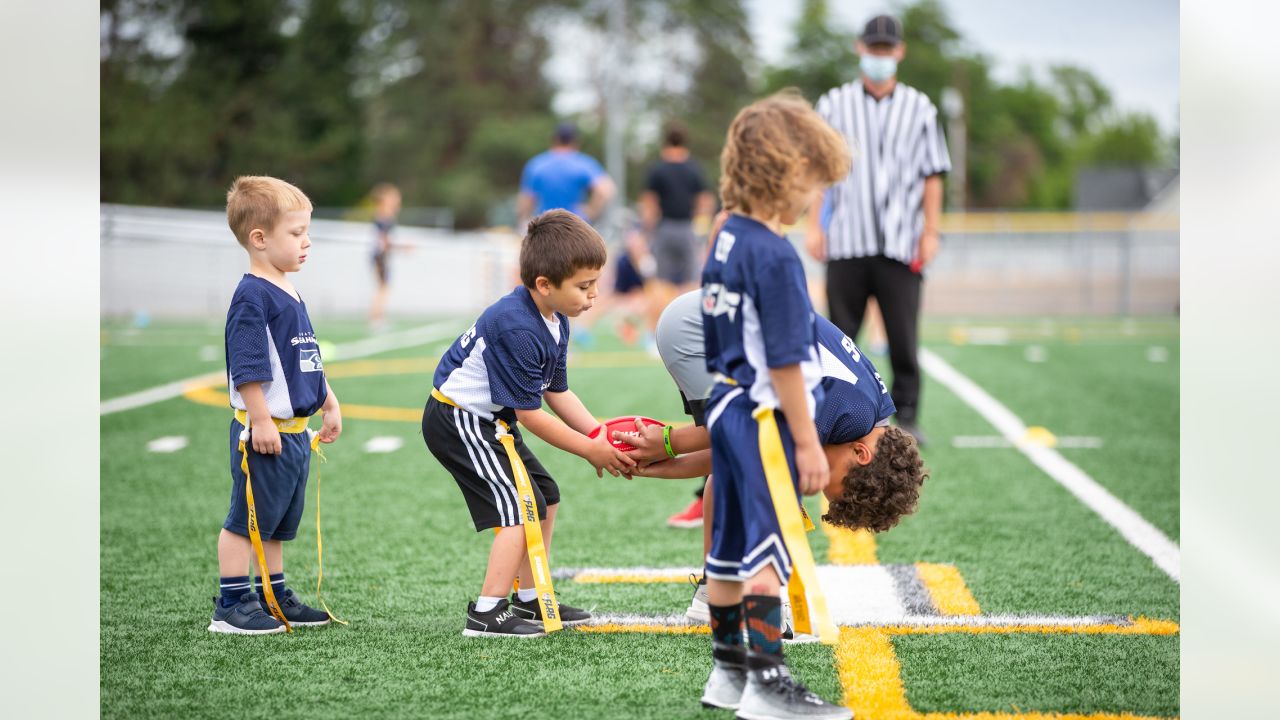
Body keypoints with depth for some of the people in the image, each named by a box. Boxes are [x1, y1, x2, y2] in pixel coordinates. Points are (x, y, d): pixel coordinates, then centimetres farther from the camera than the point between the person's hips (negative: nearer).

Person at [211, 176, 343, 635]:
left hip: (293, 430, 10)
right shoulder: (252, 297, -16)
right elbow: (248, 369, -21)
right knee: (247, 519, -3)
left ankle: (275, 597, 26)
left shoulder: (290, 295, 14)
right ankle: (231, 606, 2)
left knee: (277, 523, 17)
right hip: (264, 430, -9)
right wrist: (261, 421, -23)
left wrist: (329, 405, 26)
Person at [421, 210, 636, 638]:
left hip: (486, 421, 11)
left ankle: (529, 600, 26)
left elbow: (557, 393, 9)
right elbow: (529, 414, -24)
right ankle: (487, 613, -14)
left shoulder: (555, 321, 2)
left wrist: (604, 438, -3)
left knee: (545, 498, 16)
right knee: (519, 508, -15)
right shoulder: (518, 330, -29)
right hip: (459, 420, -11)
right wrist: (590, 450, -17)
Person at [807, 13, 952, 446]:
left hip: (901, 245, 0)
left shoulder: (920, 109, 9)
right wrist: (813, 225, 2)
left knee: (904, 336, -4)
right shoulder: (833, 105, 9)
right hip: (846, 243, 0)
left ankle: (907, 416, 5)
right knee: (841, 334, 2)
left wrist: (930, 232, 3)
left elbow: (932, 175, 9)